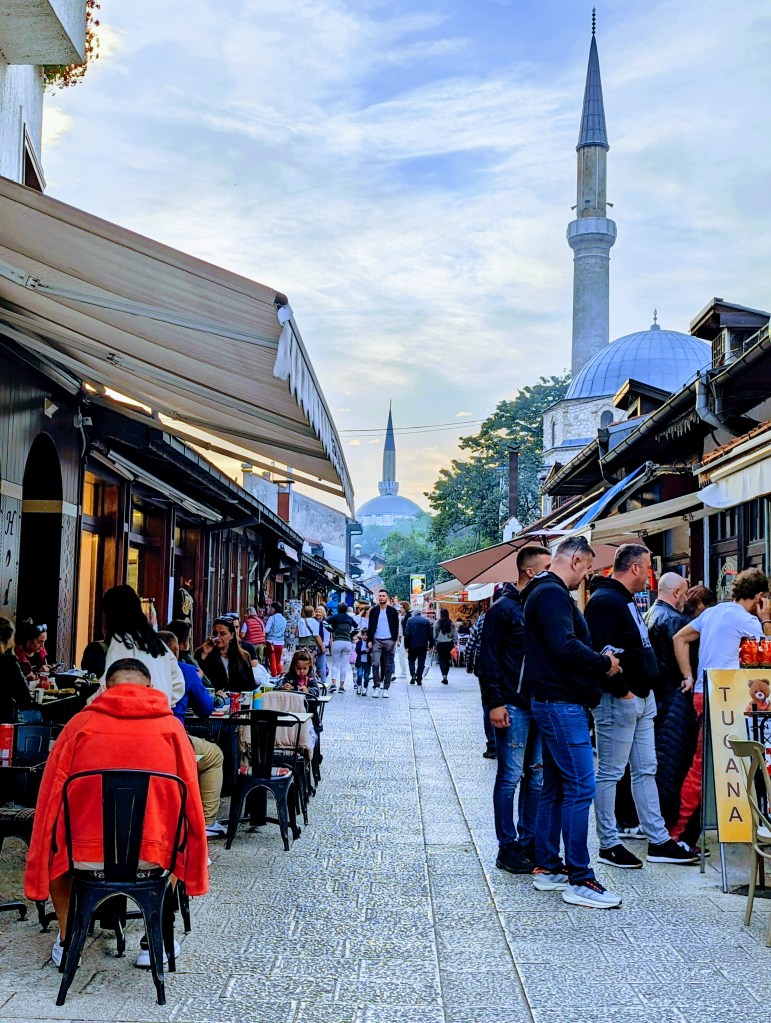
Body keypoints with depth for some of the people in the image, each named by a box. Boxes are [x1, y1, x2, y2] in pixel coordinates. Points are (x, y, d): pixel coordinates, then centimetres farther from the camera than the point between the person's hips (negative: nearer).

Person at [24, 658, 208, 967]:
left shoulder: (80, 723, -1)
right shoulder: (171, 726, 0)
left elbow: (49, 800, 5)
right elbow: (191, 802, 4)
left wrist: (37, 880, 18)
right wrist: (194, 873, 20)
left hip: (85, 855, 0)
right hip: (152, 856, 0)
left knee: (56, 844, 35)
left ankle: (66, 939, 31)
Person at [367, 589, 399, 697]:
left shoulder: (392, 611, 5)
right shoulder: (373, 610, 8)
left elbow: (396, 627, 7)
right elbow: (370, 626, 9)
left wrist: (394, 640, -3)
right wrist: (370, 640, 1)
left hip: (389, 641, 0)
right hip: (376, 641, 0)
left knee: (388, 666, 3)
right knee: (375, 664, -13)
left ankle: (386, 689, 10)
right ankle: (376, 687, -6)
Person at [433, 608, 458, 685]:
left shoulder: (437, 623, -7)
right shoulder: (452, 623, -3)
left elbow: (434, 634, -2)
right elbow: (455, 634, 0)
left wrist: (434, 643, 7)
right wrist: (455, 643, 7)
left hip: (440, 644, -2)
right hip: (449, 643, 2)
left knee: (441, 659, 4)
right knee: (447, 660, 12)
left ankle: (444, 675, -14)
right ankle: (445, 677, 20)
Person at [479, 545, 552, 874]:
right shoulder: (503, 608, -7)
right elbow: (488, 659, -10)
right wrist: (495, 703, -15)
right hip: (514, 707, -7)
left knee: (537, 776, 11)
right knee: (510, 776, 0)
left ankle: (529, 842, 21)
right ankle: (507, 848, 8)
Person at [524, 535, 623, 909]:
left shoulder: (547, 592, 19)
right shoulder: (553, 594, -15)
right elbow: (565, 646, -26)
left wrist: (598, 662, 8)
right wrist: (603, 663, -13)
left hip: (553, 701, 11)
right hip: (561, 703, -11)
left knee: (555, 786, 14)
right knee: (580, 786, -9)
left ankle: (547, 868, 21)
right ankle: (579, 880, -6)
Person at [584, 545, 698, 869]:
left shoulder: (627, 601, 17)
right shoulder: (605, 601, -16)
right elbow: (597, 651, -26)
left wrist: (645, 687, 14)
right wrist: (621, 690, -20)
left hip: (641, 699, 11)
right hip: (618, 700, -11)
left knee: (646, 770, 14)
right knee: (610, 773, 1)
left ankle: (658, 841, 21)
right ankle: (608, 845, 10)